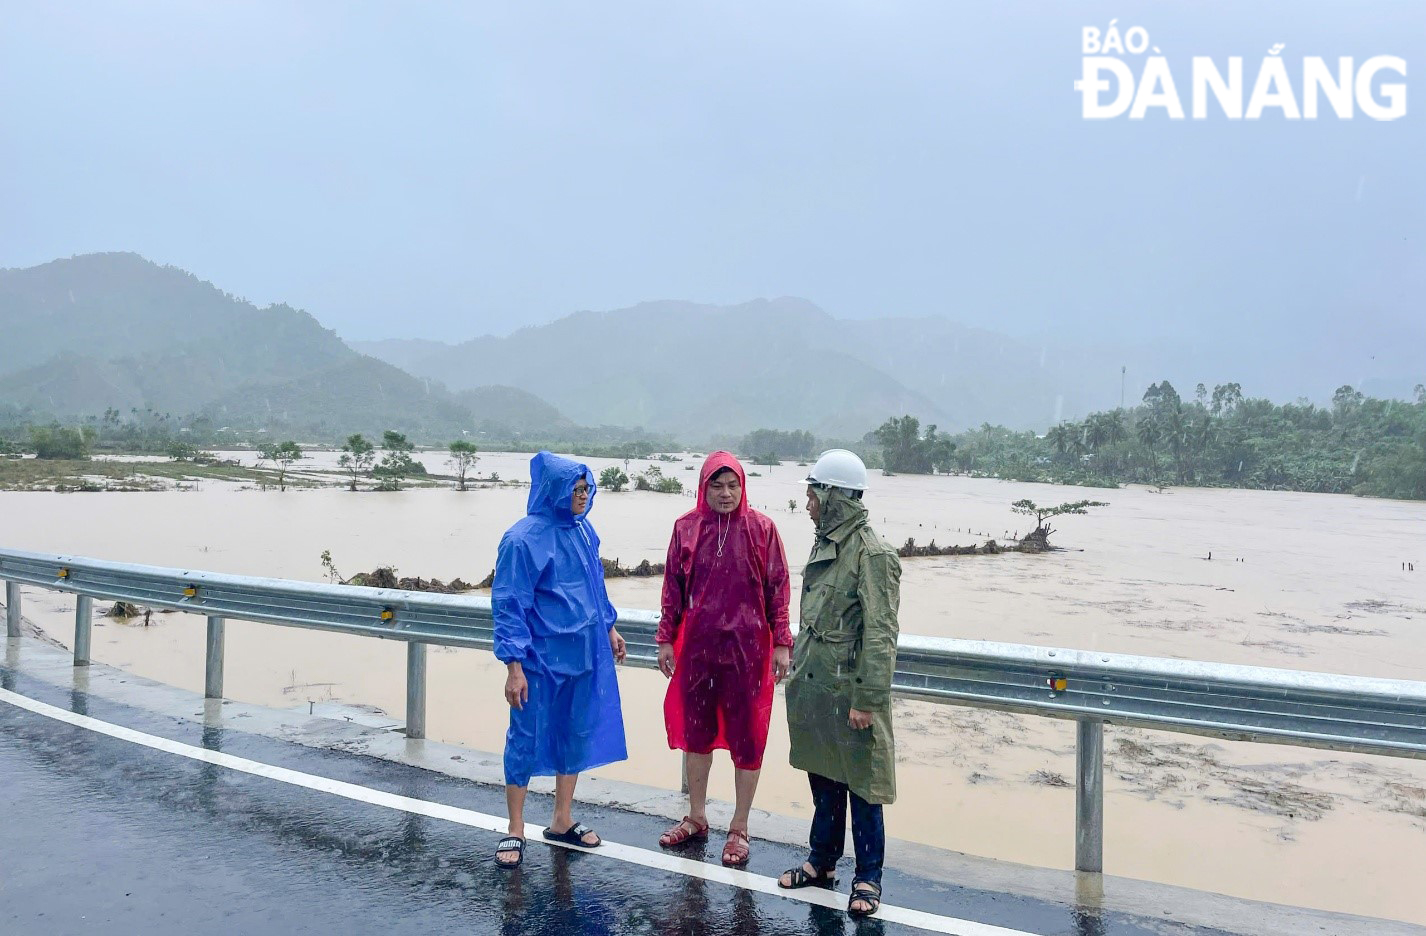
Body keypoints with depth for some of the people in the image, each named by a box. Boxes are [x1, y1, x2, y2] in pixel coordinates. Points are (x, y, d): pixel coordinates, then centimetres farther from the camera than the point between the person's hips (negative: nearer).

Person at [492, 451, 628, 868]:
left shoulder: (583, 530, 4)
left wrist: (609, 627, 20)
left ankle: (562, 821, 31)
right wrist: (514, 667, -18)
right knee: (527, 740, 5)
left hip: (584, 654, 7)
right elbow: (508, 606, -16)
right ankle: (515, 831, 20)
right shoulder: (523, 540, -17)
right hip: (540, 660, -7)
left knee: (577, 735, 15)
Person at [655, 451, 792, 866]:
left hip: (746, 647, -3)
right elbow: (673, 587, 7)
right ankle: (696, 817, 31)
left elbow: (777, 588, -3)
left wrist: (781, 643, -6)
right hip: (697, 645, 3)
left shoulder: (761, 528, -5)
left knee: (746, 735, 5)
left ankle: (739, 829, 18)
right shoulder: (686, 528, 1)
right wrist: (666, 639, 7)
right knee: (697, 730, 14)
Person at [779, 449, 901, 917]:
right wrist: (799, 664, 18)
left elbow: (880, 634, -18)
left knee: (861, 787, 5)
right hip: (813, 686, 8)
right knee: (822, 778, 19)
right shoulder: (825, 544, 10)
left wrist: (867, 700, -19)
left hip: (849, 693, -8)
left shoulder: (872, 554, -17)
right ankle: (822, 861, 34)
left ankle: (868, 877, 18)